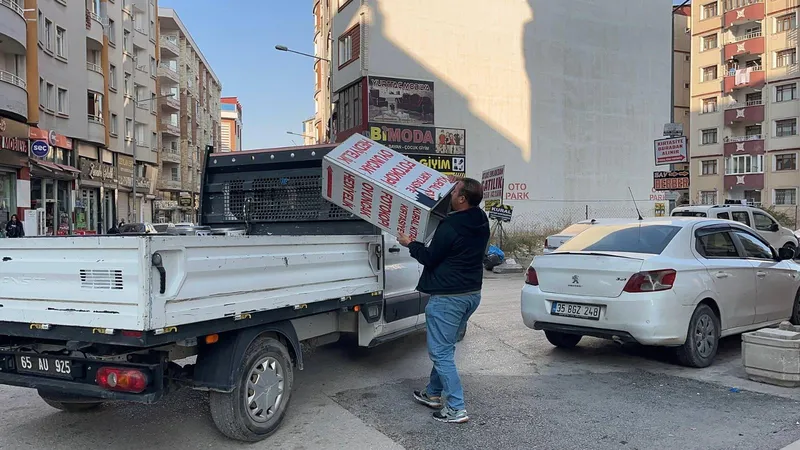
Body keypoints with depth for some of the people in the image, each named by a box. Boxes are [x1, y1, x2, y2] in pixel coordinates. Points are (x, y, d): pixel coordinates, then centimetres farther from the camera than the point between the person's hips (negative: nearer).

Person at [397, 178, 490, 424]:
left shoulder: (450, 227, -23)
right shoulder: (481, 222, 4)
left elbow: (430, 258, -11)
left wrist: (409, 244, 5)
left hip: (448, 297, -9)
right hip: (472, 293, 9)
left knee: (441, 352, -1)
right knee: (444, 348, 22)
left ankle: (456, 408, 0)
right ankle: (433, 393, 34)